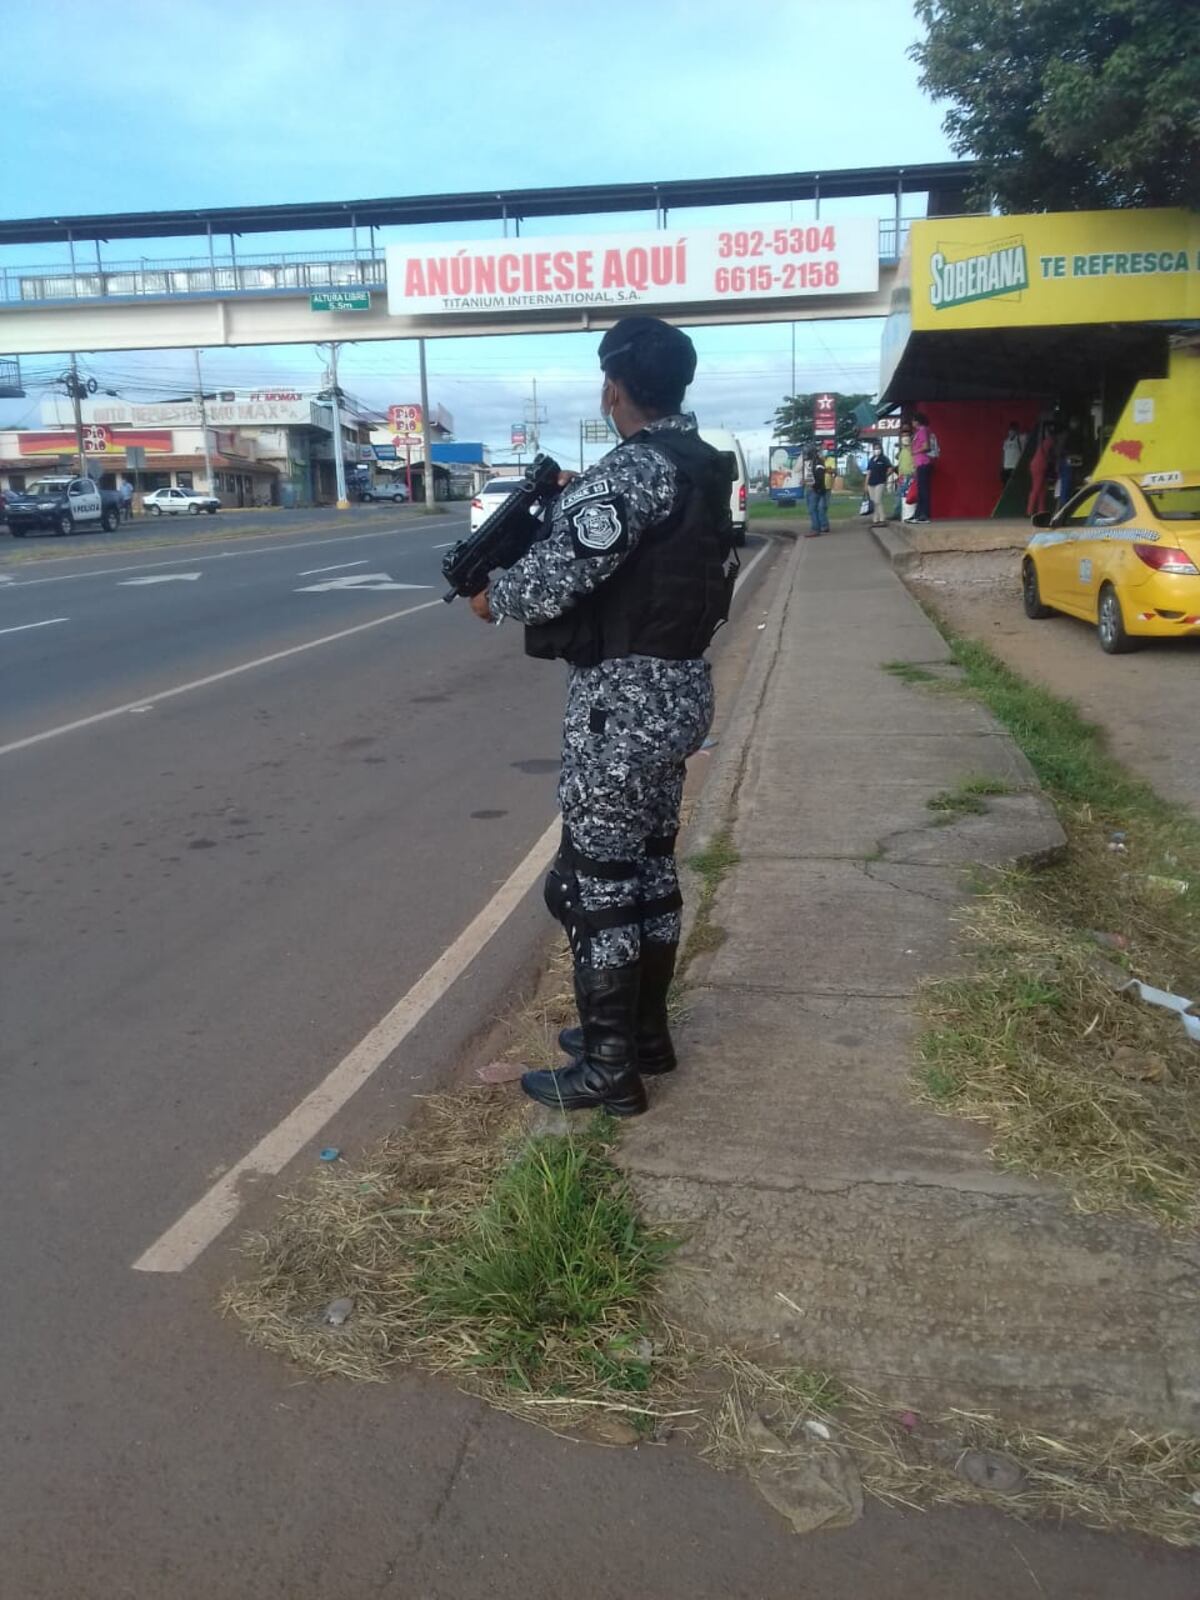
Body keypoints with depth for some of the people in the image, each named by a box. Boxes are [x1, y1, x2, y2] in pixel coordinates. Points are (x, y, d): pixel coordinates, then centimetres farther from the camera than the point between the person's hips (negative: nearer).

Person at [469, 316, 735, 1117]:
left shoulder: (630, 472, -17)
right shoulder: (705, 469, 12)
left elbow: (561, 572, -24)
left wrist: (493, 594, -5)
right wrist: (576, 495, 15)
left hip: (624, 696, -10)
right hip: (682, 687, 10)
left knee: (595, 880, -1)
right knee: (650, 862, 17)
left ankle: (608, 1069, 8)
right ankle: (644, 1032, 30)